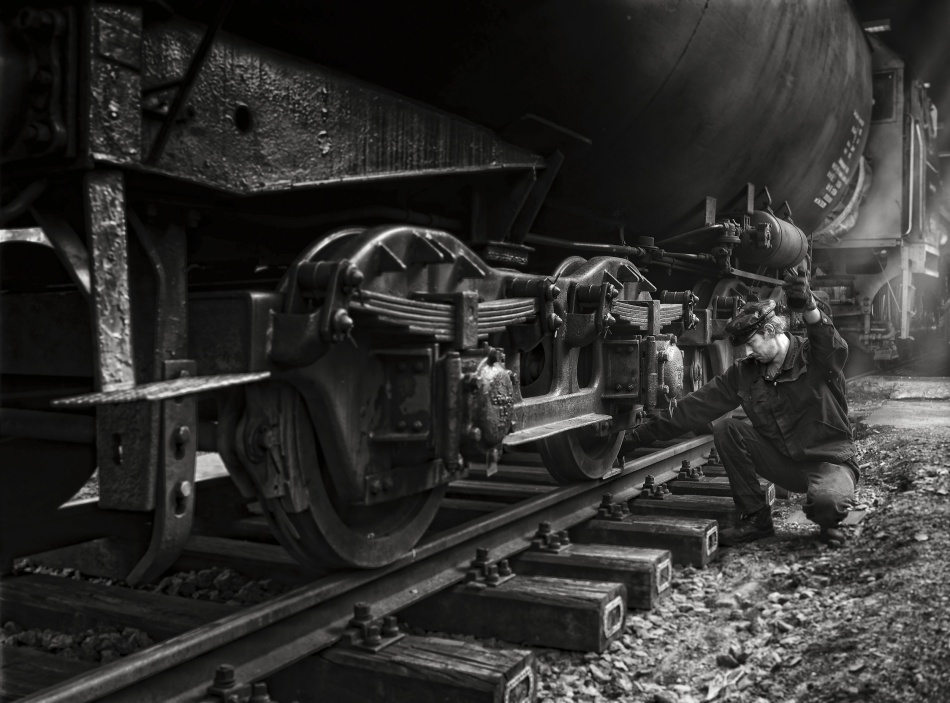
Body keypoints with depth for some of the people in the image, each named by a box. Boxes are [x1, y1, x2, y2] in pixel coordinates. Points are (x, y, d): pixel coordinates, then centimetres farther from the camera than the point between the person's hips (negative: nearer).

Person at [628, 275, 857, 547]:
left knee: (826, 501, -37)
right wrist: (642, 435, -8)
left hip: (830, 460, -4)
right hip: (784, 462, 5)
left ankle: (828, 523, 4)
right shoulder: (744, 373, 0)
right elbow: (698, 405, -3)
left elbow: (833, 347, -38)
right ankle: (755, 518, -3)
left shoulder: (813, 356, -12)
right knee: (726, 430, -15)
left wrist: (809, 309, -60)